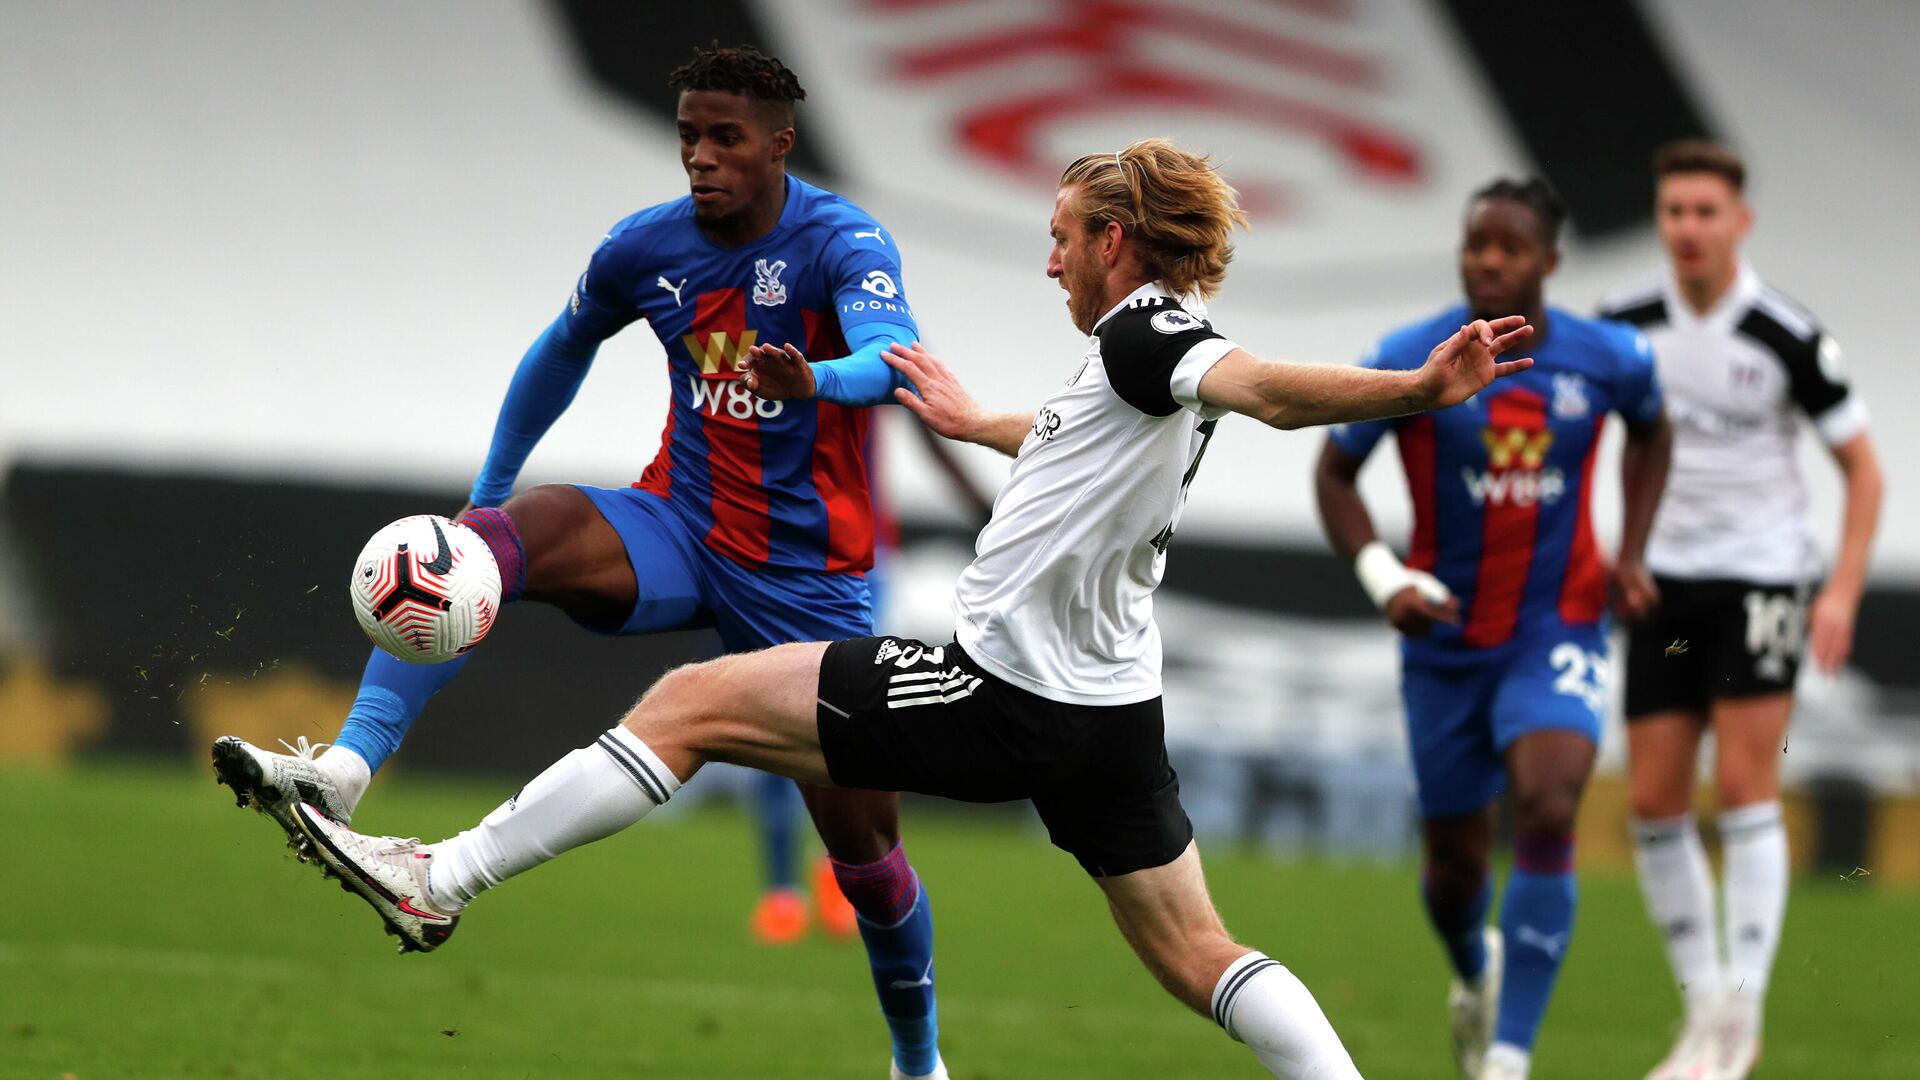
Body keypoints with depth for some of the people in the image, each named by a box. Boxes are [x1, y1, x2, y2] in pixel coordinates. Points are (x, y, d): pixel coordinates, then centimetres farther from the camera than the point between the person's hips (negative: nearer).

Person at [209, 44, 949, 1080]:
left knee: (865, 841, 1)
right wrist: (492, 481, 22)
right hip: (678, 528, 3)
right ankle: (343, 770, -40)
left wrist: (815, 378, -58)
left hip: (805, 579, -3)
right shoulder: (645, 247, 0)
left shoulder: (841, 242, -14)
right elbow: (565, 348, 20)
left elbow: (890, 354, -36)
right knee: (485, 539, -27)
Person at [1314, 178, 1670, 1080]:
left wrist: (1631, 555, 7)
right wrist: (1382, 576, -15)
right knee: (1455, 856, 9)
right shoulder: (1408, 363, -11)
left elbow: (1650, 430, 17)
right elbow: (1334, 474, 0)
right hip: (1446, 642, 1)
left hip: (1558, 633, 0)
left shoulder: (1609, 358, -6)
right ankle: (1475, 974, 47)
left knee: (1548, 811, -24)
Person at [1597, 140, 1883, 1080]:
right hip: (1666, 579, 4)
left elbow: (1862, 469, -2)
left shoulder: (1786, 336, -9)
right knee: (1654, 803, 0)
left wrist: (1843, 591, -12)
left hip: (1761, 575, -4)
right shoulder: (1626, 325, 0)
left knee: (1745, 791, -11)